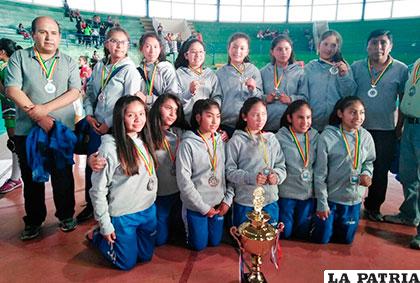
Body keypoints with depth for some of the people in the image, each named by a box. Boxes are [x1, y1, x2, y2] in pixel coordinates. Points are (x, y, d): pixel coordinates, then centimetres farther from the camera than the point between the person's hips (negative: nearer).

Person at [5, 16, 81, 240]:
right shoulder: (19, 57, 4)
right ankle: (33, 221, 27)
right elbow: (12, 89, -6)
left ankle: (66, 215, 26)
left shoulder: (68, 62, 8)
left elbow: (74, 92, -3)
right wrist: (38, 117, -15)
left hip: (62, 129, 0)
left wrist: (46, 108, -16)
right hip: (27, 130, 0)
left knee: (63, 176, 8)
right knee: (32, 178, 11)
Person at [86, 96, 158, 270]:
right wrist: (105, 226, -11)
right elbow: (98, 190, -15)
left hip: (149, 210, 6)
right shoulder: (110, 148, -20)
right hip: (122, 215, -6)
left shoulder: (145, 142, -1)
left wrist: (152, 203, 7)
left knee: (146, 256, 19)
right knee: (127, 263, 11)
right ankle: (96, 235, 31)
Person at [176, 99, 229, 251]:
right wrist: (203, 207, -15)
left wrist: (227, 199, -3)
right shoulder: (187, 144, -16)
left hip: (218, 204, 5)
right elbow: (184, 181, -18)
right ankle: (185, 225, 38)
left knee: (215, 242, 18)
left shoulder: (220, 141, 0)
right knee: (199, 245, 11)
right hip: (196, 206, -4)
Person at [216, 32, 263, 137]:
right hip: (227, 124, 0)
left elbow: (260, 99, 5)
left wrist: (253, 90, -15)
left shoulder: (254, 70, 7)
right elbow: (217, 97, 5)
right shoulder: (220, 73, 8)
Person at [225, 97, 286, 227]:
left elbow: (281, 166, 6)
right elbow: (230, 171, -11)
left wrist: (277, 175, -15)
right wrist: (251, 178, -24)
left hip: (271, 201, 4)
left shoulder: (271, 139, 5)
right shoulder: (236, 141, -8)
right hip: (245, 203, -4)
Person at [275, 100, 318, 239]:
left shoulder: (315, 137, 1)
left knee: (303, 233, 18)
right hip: (286, 193, -3)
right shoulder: (280, 138, -12)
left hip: (309, 193, 4)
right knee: (285, 234, 10)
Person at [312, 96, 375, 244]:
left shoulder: (366, 137, -6)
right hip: (330, 198, -3)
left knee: (346, 240, 20)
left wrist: (366, 173, -10)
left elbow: (369, 161, 13)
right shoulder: (327, 136, -17)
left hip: (354, 199, 4)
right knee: (322, 240, 11)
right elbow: (320, 173, -12)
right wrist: (322, 203, -9)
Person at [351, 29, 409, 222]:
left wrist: (399, 126, 2)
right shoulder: (356, 67, 2)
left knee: (380, 171, 9)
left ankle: (373, 208, 27)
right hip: (357, 127, 1)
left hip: (386, 130, 0)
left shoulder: (401, 69, 0)